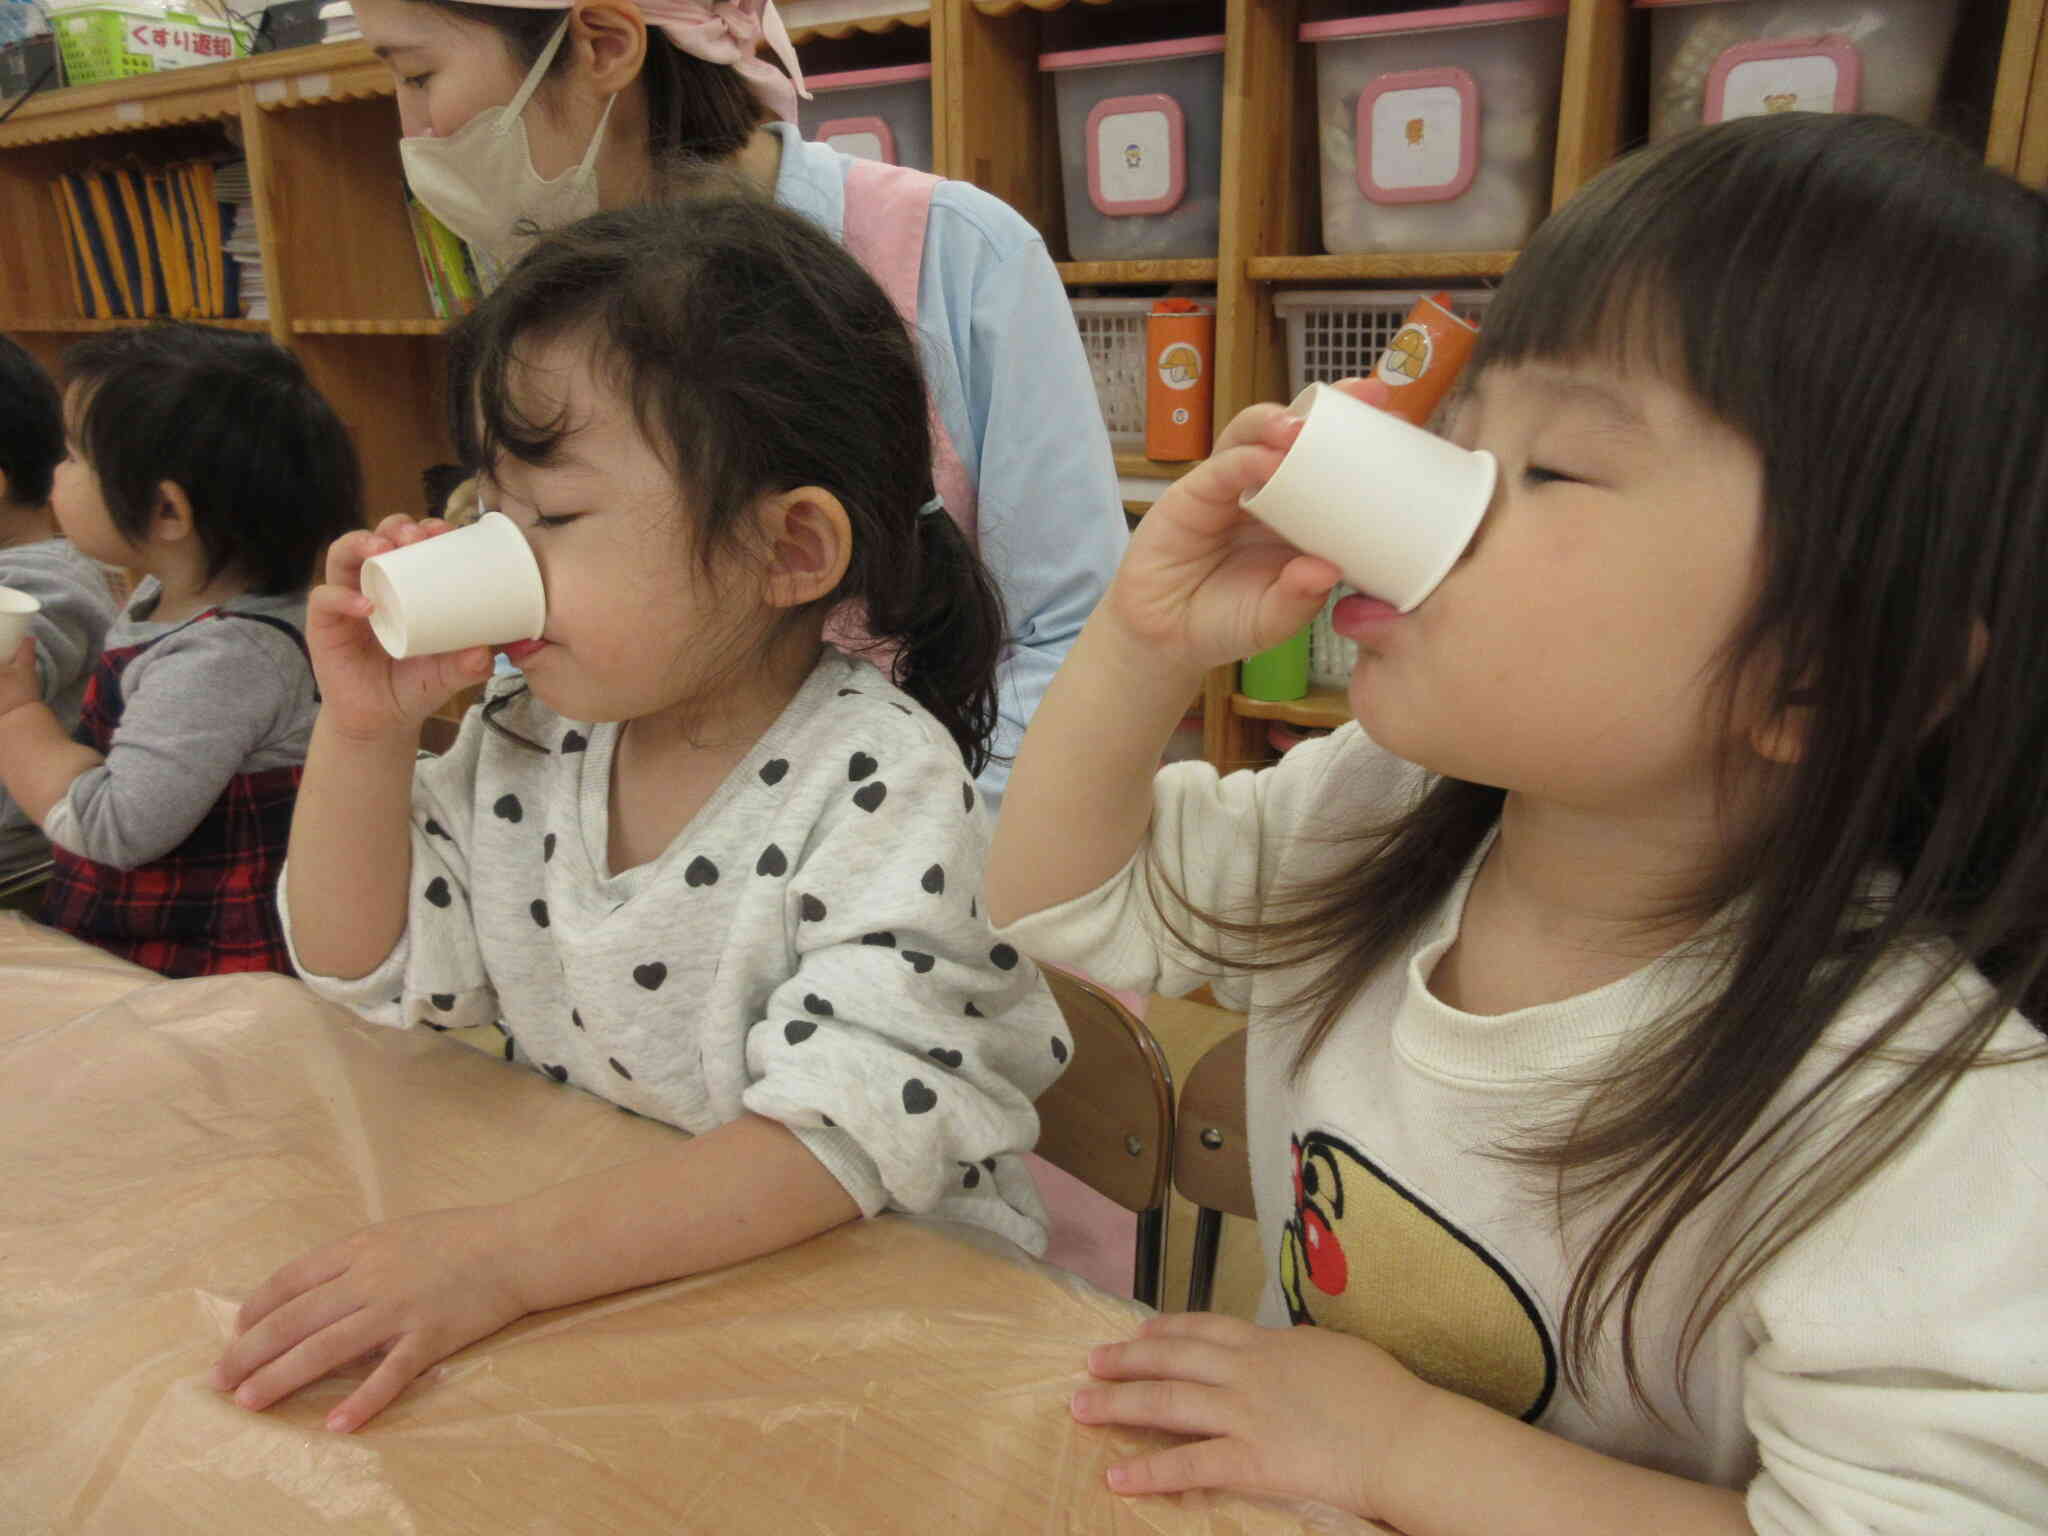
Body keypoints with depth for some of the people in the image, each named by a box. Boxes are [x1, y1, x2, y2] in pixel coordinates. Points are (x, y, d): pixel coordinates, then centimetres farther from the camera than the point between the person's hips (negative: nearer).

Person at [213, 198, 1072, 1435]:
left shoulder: (881, 781, -20)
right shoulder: (531, 737, 1)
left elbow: (853, 1132, -26)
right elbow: (368, 967, 9)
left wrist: (508, 1254, -33)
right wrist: (363, 728, -5)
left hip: (870, 1293, -4)